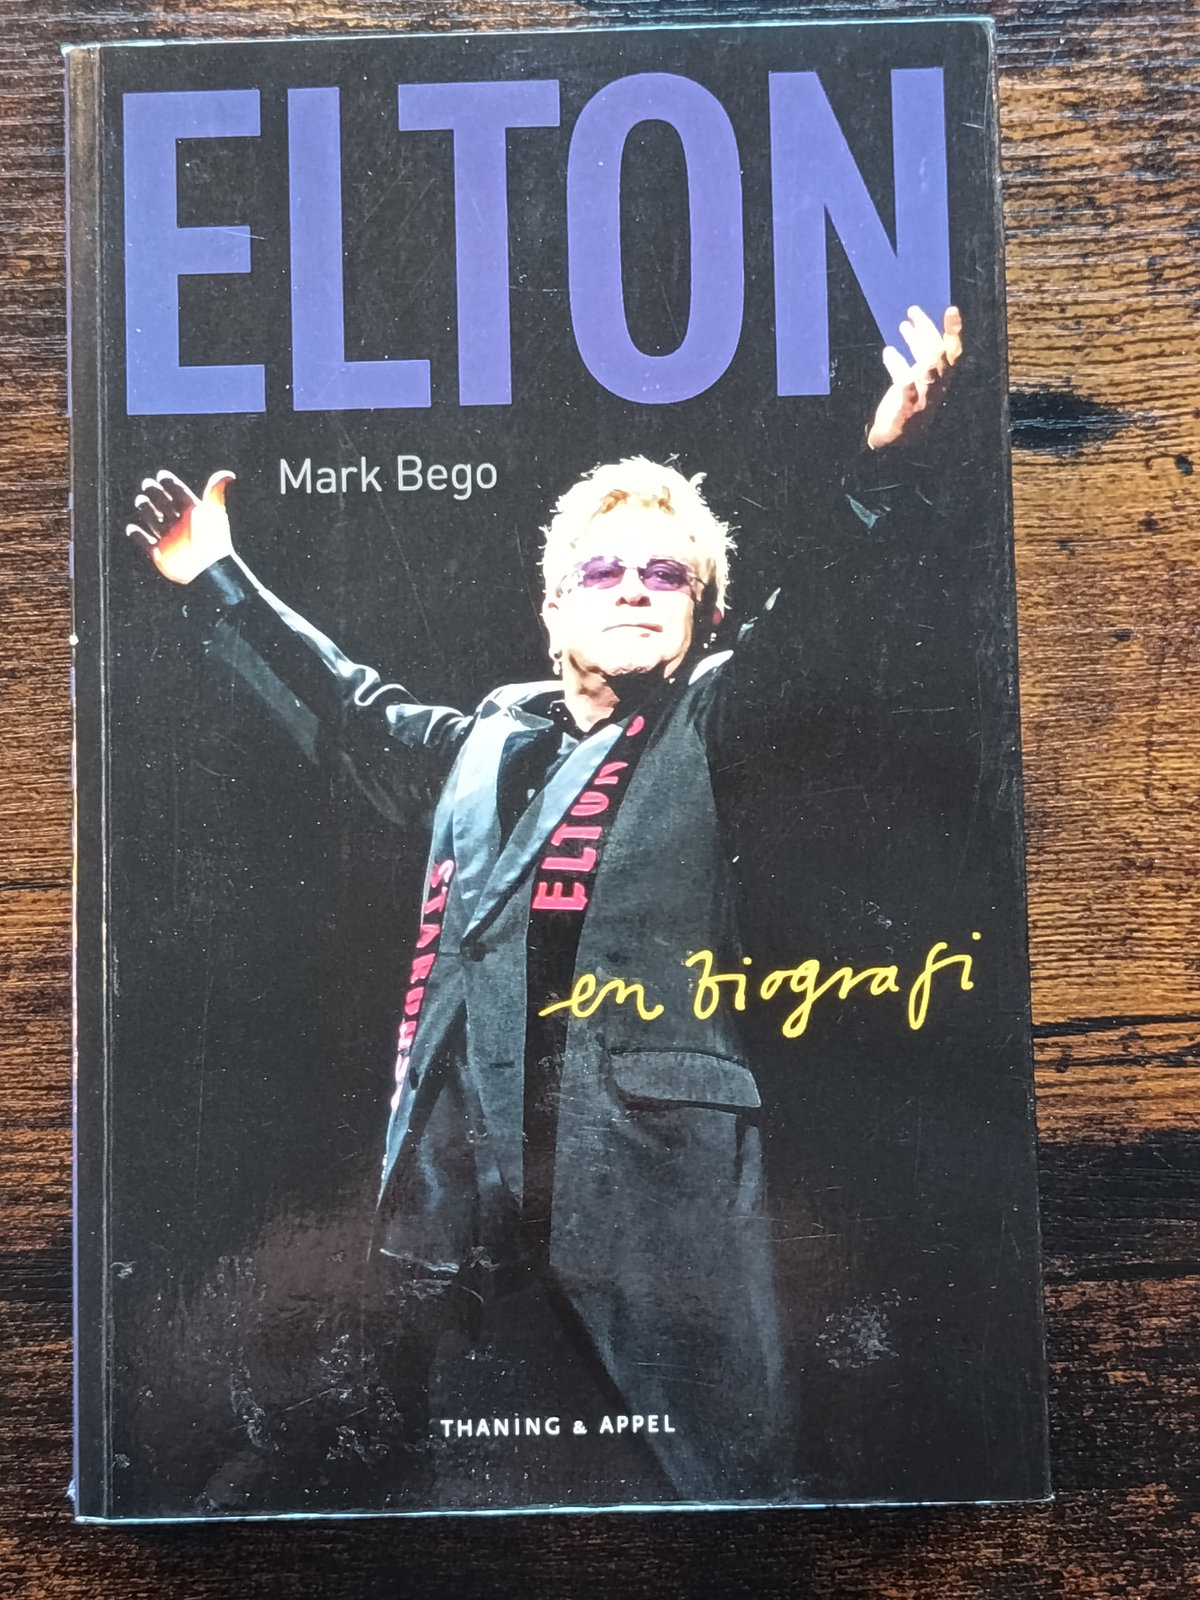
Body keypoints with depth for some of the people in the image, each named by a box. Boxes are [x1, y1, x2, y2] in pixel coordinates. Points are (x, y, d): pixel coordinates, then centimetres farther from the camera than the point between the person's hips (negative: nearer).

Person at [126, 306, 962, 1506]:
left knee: (701, 1473, 2)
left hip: (657, 1172, -4)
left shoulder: (711, 723, 6)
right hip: (474, 1177, 4)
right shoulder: (491, 736, 17)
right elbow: (352, 709, 29)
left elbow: (808, 623, -10)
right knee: (484, 1475, 13)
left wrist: (878, 459, -27)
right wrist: (220, 580, 34)